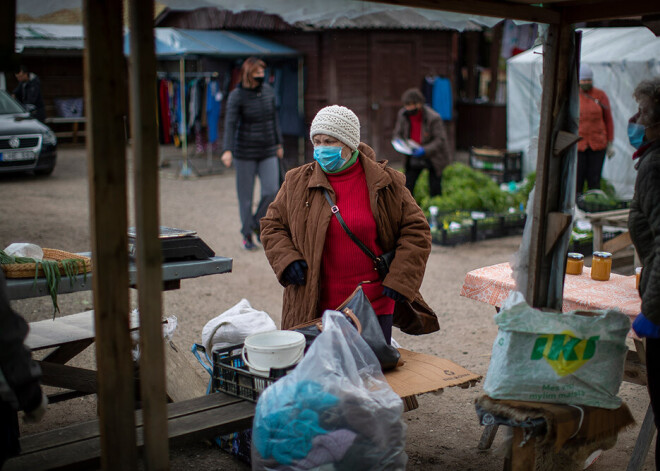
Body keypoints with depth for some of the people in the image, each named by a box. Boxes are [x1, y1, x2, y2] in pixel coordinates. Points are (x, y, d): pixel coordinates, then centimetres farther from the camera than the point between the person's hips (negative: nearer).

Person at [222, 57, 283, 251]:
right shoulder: (237, 95, -9)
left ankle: (258, 224, 18)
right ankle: (247, 235, 17)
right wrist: (227, 150, -28)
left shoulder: (268, 91, 5)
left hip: (268, 151, 4)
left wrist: (278, 144, 18)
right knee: (246, 195, 3)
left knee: (271, 191, -7)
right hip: (245, 151, -4)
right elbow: (230, 123, -17)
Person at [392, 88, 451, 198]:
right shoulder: (402, 114, -7)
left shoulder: (434, 118, -22)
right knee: (407, 186, -1)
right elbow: (398, 133, 5)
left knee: (435, 189, 1)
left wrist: (425, 150, -33)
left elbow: (440, 140, -19)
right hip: (414, 157, 4)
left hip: (433, 157, -4)